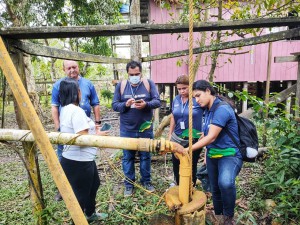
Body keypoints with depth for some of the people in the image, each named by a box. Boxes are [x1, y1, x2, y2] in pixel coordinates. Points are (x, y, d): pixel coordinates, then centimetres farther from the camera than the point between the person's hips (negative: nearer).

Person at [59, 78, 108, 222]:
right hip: (79, 161, -11)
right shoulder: (76, 111, -23)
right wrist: (98, 135, -10)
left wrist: (93, 131, 9)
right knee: (81, 193, 8)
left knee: (94, 184, 27)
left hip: (73, 158, 11)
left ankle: (90, 213, 46)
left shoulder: (65, 109, 9)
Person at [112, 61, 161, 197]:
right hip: (127, 130, 0)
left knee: (145, 156, 13)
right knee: (127, 157, 9)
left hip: (145, 129, 0)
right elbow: (114, 105, -1)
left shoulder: (149, 84, -1)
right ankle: (129, 184, 24)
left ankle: (146, 181, 30)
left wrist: (146, 104, -26)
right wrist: (125, 104, -21)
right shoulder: (121, 86, 1)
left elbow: (157, 101, -6)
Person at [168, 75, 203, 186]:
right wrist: (170, 135, 13)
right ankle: (179, 186, 42)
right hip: (177, 138, 6)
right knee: (176, 163, 18)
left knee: (191, 165, 11)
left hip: (194, 139, -5)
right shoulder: (176, 100, 3)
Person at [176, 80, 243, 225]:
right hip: (212, 155, 8)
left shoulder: (222, 109, -22)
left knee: (225, 183, -34)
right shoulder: (208, 110, 6)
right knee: (215, 189, 17)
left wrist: (188, 150, -23)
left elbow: (211, 137, -25)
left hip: (229, 155, -8)